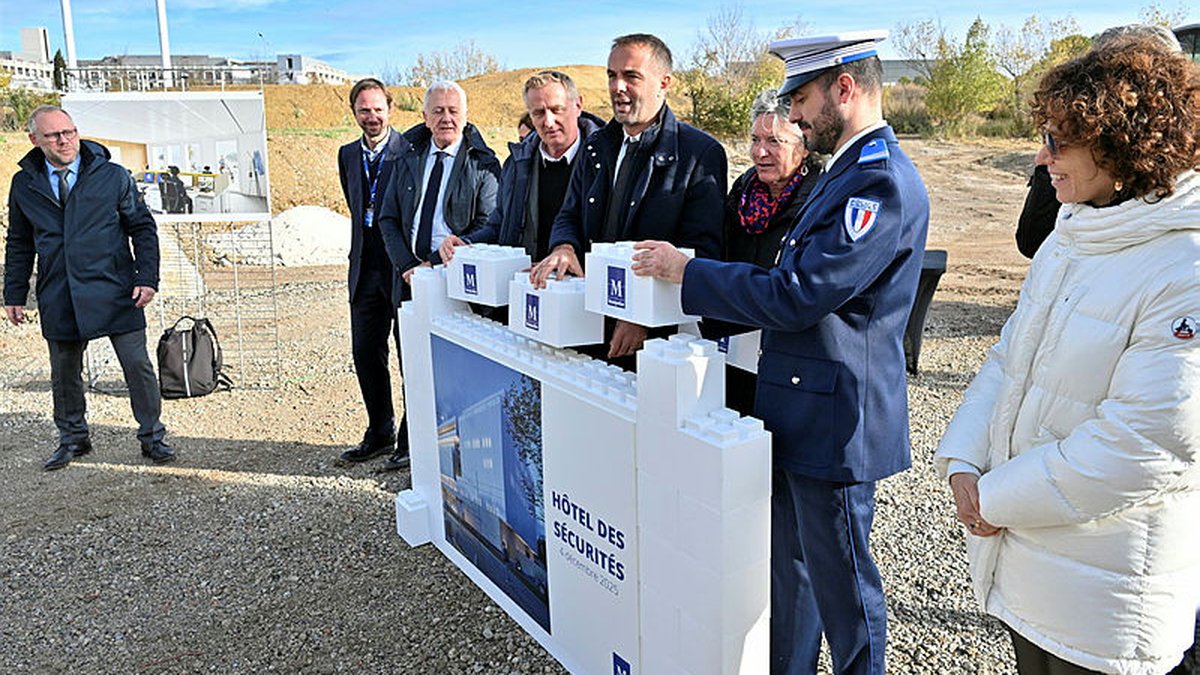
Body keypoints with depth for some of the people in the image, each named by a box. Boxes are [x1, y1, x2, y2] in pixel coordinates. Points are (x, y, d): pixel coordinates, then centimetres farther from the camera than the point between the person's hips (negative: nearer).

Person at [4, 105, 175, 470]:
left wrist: (147, 278, -6)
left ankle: (152, 436, 14)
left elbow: (143, 228, 4)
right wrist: (14, 295, 11)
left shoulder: (112, 176, -1)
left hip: (114, 291, -2)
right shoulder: (24, 184, 6)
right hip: (58, 299, 3)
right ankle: (72, 438, 31)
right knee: (64, 372, 13)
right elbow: (18, 244, 15)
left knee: (137, 365, 0)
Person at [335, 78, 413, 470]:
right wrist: (365, 238, 16)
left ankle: (412, 439, 15)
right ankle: (380, 433, 27)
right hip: (365, 268, 6)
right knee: (365, 353, 11)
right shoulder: (348, 155, 13)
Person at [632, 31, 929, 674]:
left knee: (839, 585, 7)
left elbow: (795, 295, -24)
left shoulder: (883, 184, -20)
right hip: (798, 408, 10)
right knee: (787, 569, 22)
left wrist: (686, 269, -15)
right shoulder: (848, 170, 14)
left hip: (833, 417, -10)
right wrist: (688, 272, 10)